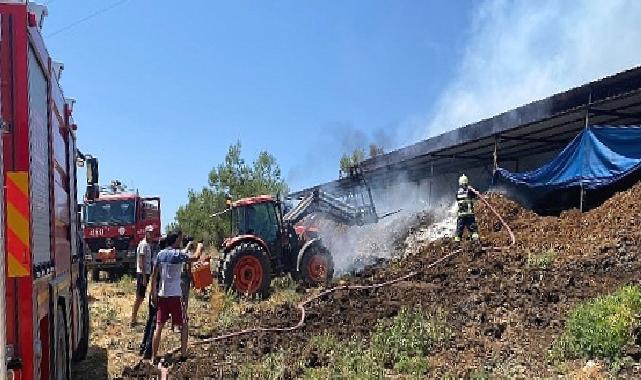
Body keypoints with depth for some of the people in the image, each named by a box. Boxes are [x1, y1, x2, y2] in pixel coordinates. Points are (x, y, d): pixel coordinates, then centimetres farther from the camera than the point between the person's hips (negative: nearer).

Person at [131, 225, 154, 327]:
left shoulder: (148, 245, 16)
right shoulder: (143, 244, -13)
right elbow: (141, 262, -18)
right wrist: (144, 277, -22)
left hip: (145, 273, 10)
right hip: (142, 273, -10)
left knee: (140, 297, 13)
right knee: (139, 297, -6)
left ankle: (134, 318, 20)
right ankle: (133, 320, -2)